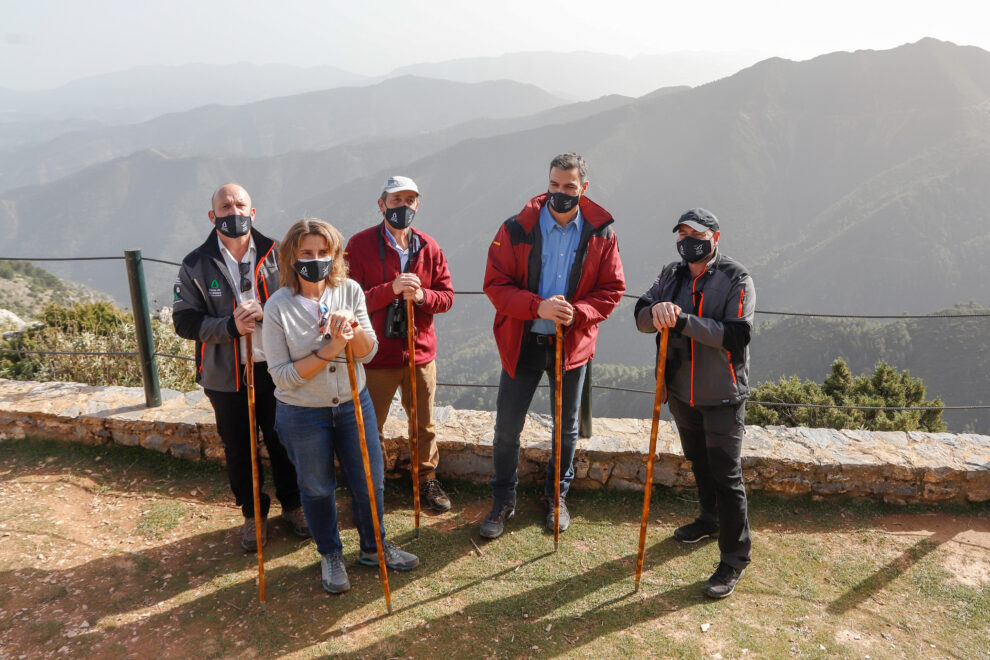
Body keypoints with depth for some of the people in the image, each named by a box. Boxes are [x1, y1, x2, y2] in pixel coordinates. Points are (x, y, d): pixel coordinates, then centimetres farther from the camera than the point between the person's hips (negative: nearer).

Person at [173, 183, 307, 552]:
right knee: (238, 450, 14)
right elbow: (184, 321, -6)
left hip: (275, 369, 0)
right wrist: (231, 326, -22)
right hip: (226, 376, 0)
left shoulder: (275, 255, -1)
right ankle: (252, 514, 35)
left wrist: (266, 312, -21)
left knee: (283, 443, 13)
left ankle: (292, 506, 36)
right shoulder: (197, 265, -3)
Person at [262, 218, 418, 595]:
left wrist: (353, 327, -26)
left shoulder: (350, 291, -7)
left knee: (370, 482, 14)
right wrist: (329, 350, -25)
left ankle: (373, 548, 40)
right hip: (303, 414, -2)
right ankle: (330, 555, 41)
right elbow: (282, 376, -16)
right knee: (317, 489, 16)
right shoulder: (278, 307, -15)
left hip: (354, 404, 3)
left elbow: (368, 353, -6)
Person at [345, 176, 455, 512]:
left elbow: (447, 296, 4)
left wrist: (421, 295, -17)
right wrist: (391, 289, -26)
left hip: (420, 351, 3)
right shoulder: (360, 244, -8)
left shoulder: (429, 247, 3)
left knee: (425, 424, 16)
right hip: (377, 354, -3)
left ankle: (427, 480, 37)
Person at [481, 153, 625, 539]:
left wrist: (578, 313, -20)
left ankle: (556, 496, 38)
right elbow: (495, 283, -11)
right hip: (522, 343, -1)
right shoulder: (517, 229, -9)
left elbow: (612, 289, -2)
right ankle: (503, 501, 26)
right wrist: (538, 307, -26)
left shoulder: (601, 233, -4)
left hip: (572, 344, 2)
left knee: (566, 428, 16)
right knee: (507, 428, 5)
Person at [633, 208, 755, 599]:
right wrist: (656, 311, -29)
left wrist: (685, 322, -32)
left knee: (726, 474, -2)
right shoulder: (671, 276, 5)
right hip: (681, 391, 6)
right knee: (698, 462, 23)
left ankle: (735, 559, 13)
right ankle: (711, 519, 46)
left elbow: (736, 334, -23)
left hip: (722, 396, -6)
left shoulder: (736, 279, -12)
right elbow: (641, 317, -5)